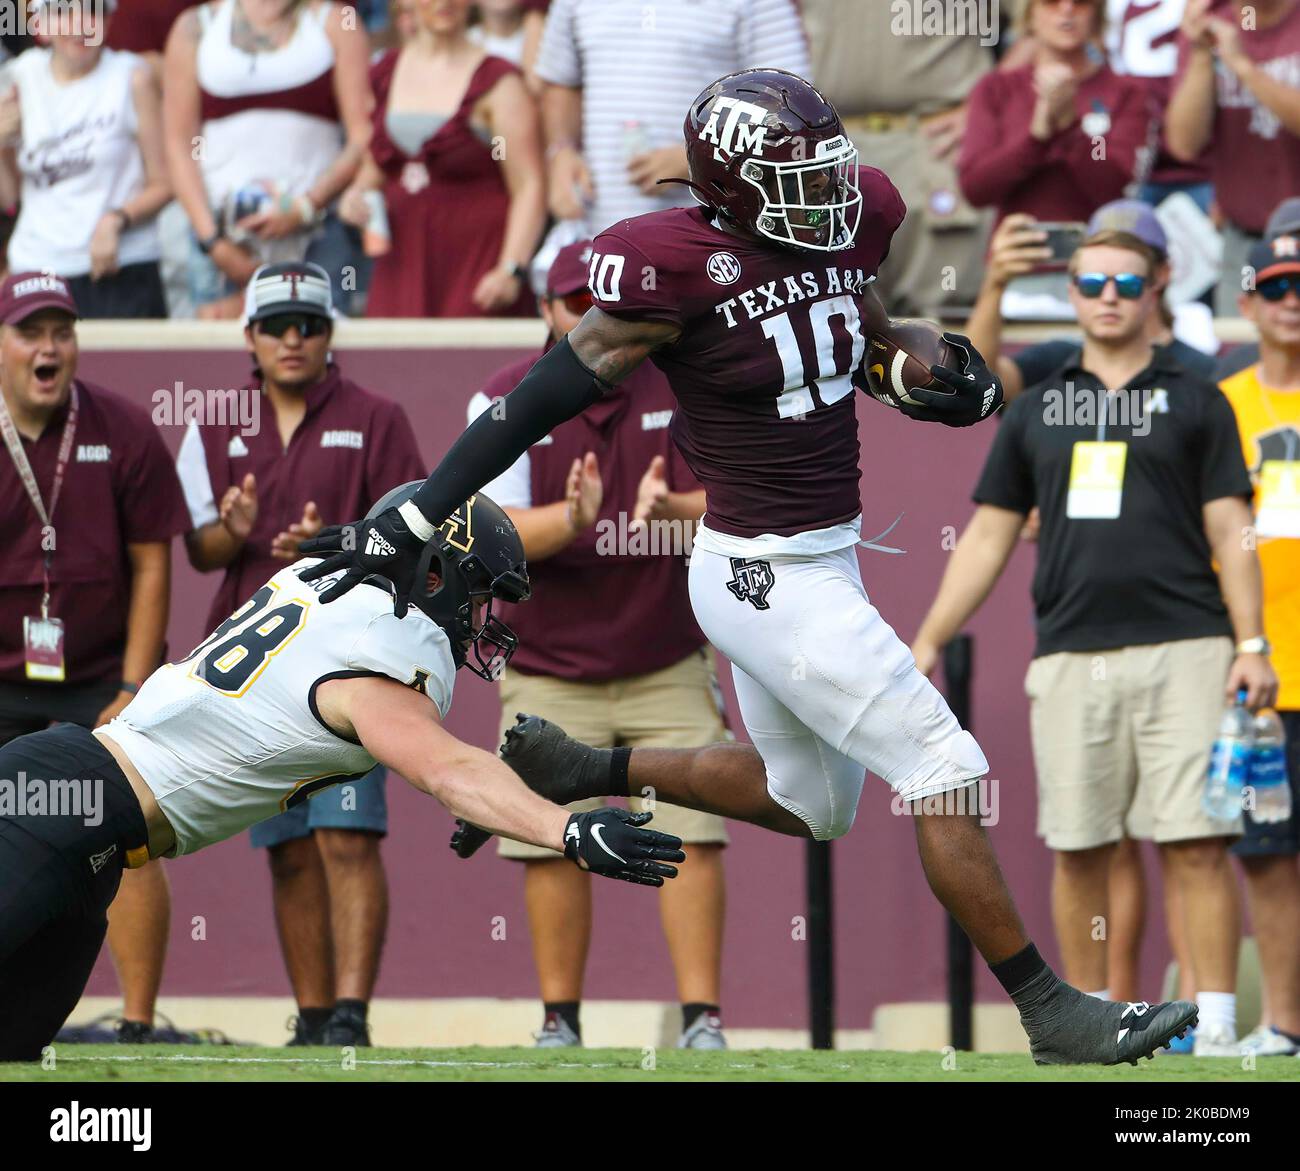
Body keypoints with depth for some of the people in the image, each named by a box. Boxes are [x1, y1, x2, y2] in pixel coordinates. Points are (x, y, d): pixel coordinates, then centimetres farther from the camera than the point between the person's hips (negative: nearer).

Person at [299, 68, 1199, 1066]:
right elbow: (547, 398, -18)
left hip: (827, 560, 9)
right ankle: (1051, 1014, 0)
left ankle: (587, 769, 36)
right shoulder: (680, 270, -23)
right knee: (945, 772, -8)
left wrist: (946, 382, -5)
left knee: (810, 802, 25)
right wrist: (413, 522, -16)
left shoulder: (848, 227, -1)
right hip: (765, 579, -9)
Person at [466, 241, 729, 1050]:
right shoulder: (506, 400, -4)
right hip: (549, 673, 0)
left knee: (691, 836, -7)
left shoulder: (684, 389, -1)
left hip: (669, 670, 0)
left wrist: (671, 511, -31)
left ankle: (702, 1018, -4)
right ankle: (561, 1021, 10)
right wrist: (571, 518, -33)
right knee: (553, 847, -1)